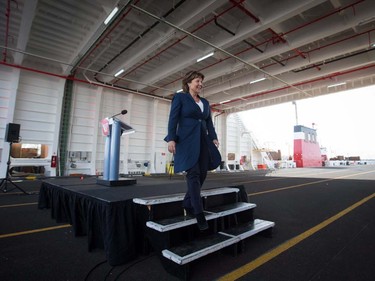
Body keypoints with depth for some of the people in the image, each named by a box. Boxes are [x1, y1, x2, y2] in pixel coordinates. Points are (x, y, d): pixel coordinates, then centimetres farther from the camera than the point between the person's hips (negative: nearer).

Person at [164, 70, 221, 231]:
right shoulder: (180, 97, 5)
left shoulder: (205, 102, 22)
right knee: (193, 175, -10)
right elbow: (173, 119, -5)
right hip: (187, 141, -6)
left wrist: (214, 138, 3)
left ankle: (187, 205, 21)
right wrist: (171, 139, -16)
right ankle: (199, 214, -7)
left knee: (202, 174, 4)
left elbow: (209, 122, 18)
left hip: (203, 141, 7)